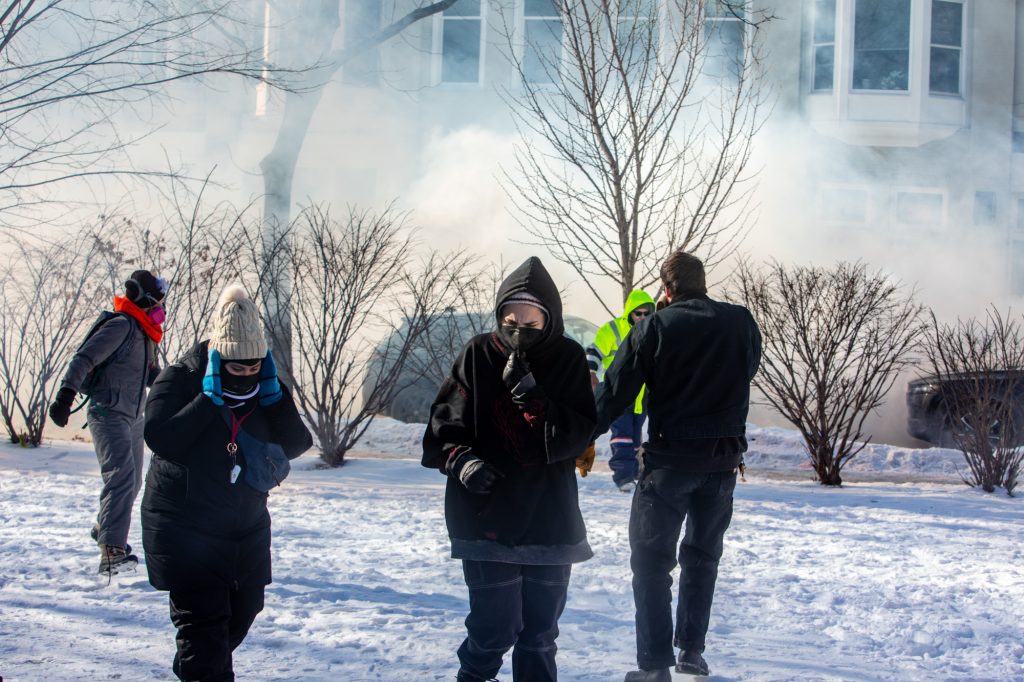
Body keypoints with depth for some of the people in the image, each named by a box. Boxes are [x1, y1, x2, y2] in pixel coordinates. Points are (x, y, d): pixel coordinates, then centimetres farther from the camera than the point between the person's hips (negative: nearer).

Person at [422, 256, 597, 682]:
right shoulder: (479, 355, -2)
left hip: (551, 516, 2)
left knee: (540, 630, 11)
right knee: (496, 626, -6)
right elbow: (445, 421, 2)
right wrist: (461, 460, -16)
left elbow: (579, 434, -8)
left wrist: (533, 399, -21)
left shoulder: (568, 359, -1)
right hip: (486, 514, -2)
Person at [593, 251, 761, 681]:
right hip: (724, 458, 4)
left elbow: (615, 392, -9)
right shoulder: (742, 323, 0)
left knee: (651, 559, 2)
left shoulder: (655, 327, -10)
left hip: (670, 457, -4)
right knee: (703, 555, 19)